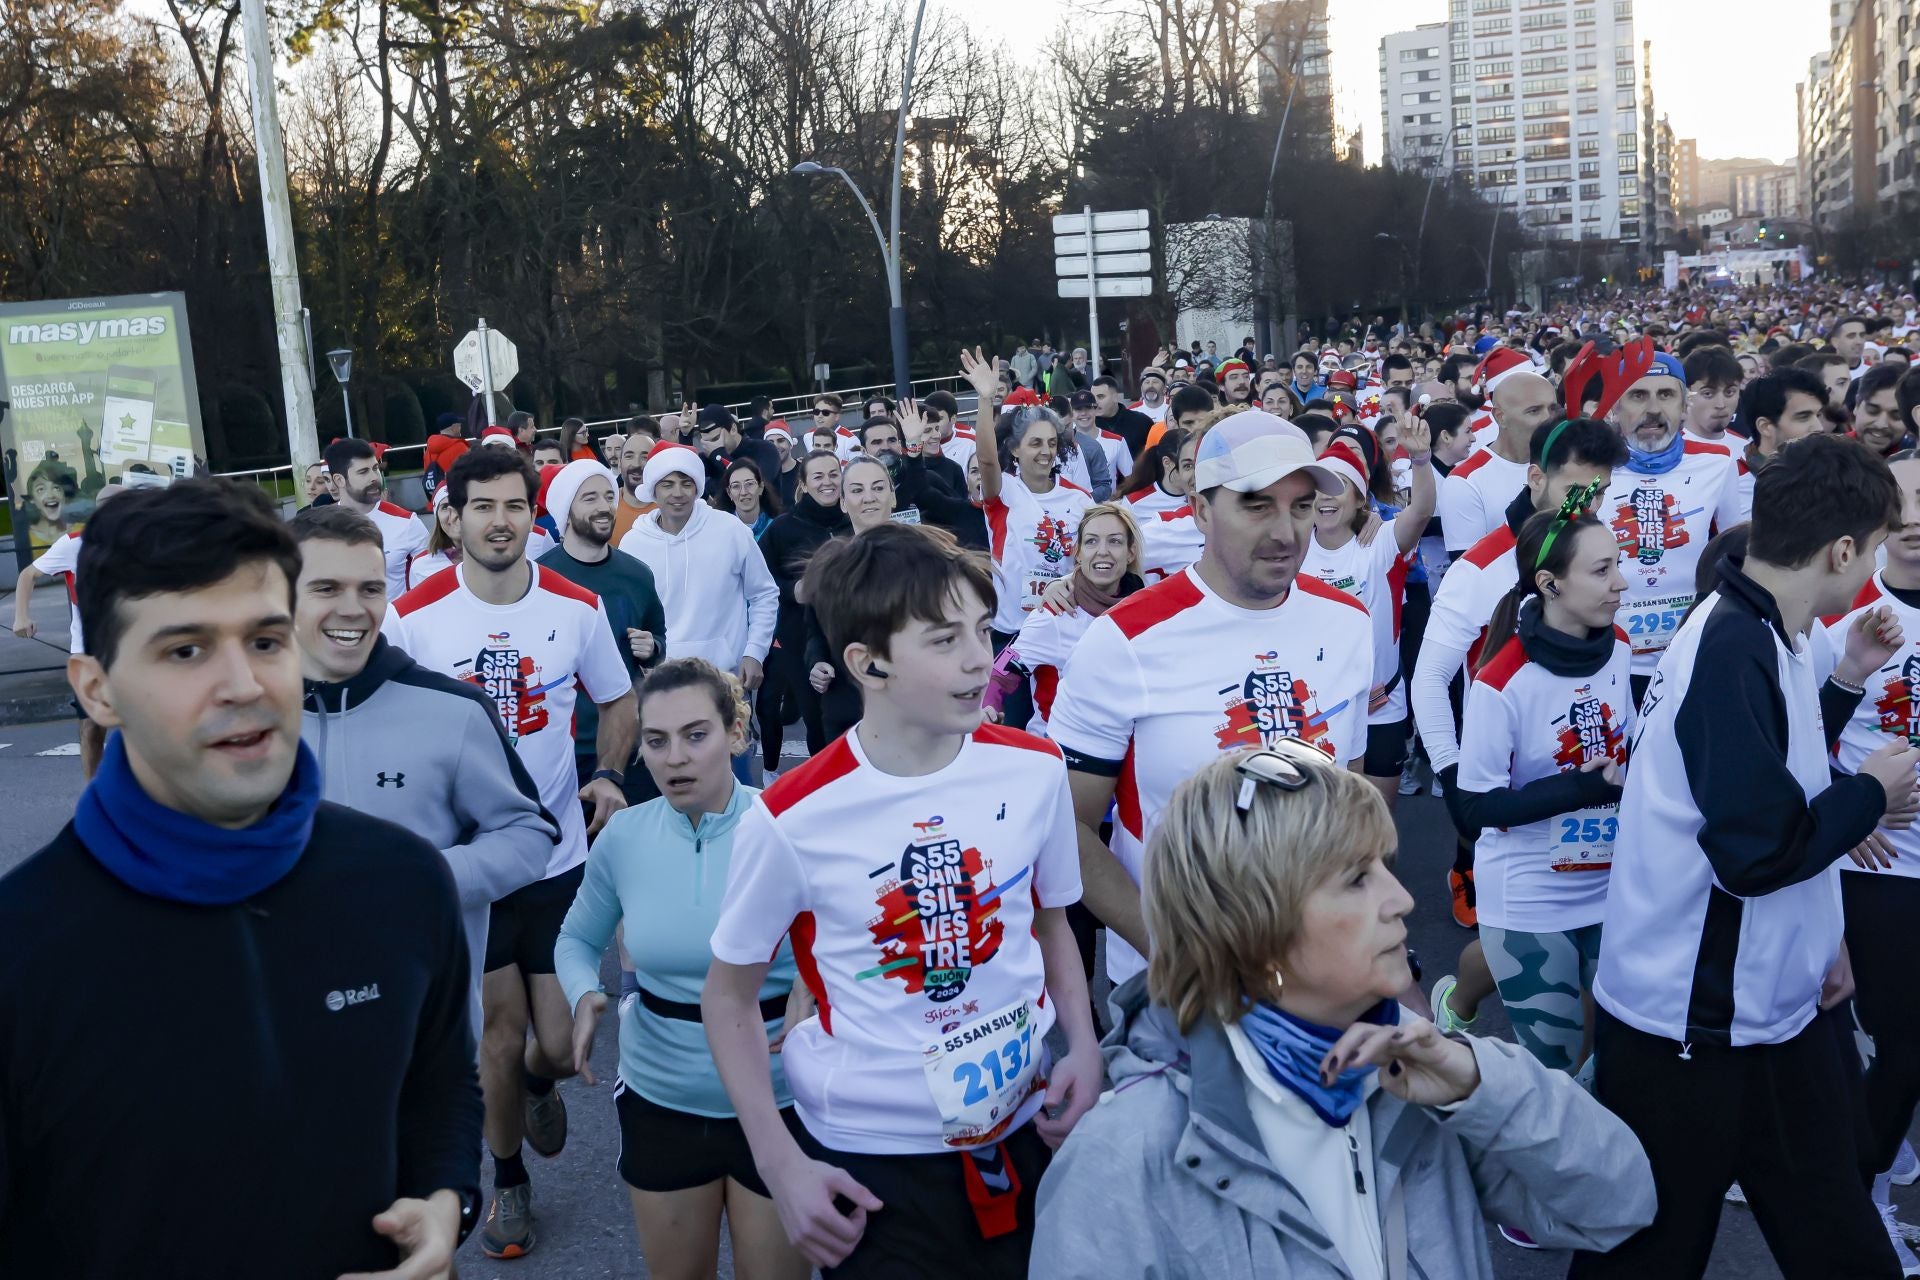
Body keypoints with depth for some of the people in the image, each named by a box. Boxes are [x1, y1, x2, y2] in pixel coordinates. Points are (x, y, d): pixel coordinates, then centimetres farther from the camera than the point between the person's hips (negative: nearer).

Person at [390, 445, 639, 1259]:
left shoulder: (578, 608, -3)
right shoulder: (414, 618, -8)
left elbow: (618, 702, 11)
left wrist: (609, 775, -4)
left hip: (559, 856, 1)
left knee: (562, 1043, 2)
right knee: (501, 1032, 8)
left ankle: (539, 1081, 41)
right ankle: (509, 1183, 33)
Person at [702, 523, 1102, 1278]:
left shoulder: (1035, 769, -6)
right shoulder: (792, 820, -16)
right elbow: (729, 995, -3)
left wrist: (1083, 1045, -5)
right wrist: (781, 1165, -8)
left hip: (1025, 1132, 3)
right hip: (869, 1159, -3)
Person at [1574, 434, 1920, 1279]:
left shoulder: (1753, 634, 7)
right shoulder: (1735, 649, -24)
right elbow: (1757, 848, -28)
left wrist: (1848, 679, 9)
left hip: (1765, 1006, 9)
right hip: (1696, 1027, -9)